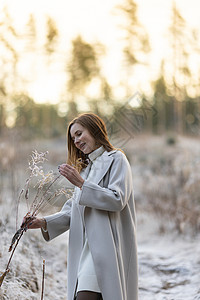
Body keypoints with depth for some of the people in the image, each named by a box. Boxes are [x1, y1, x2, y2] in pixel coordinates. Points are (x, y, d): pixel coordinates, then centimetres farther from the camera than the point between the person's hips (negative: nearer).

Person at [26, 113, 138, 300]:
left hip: (105, 247, -7)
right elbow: (72, 211, 20)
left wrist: (81, 183, -15)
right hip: (85, 248, 7)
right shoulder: (85, 167, 25)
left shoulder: (116, 159, 1)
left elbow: (117, 200, -12)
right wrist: (44, 223, 4)